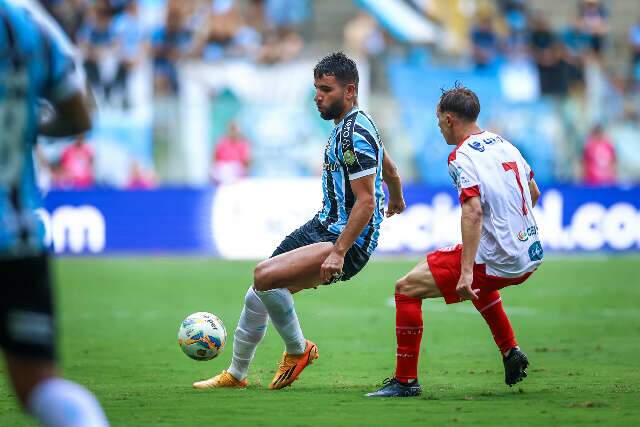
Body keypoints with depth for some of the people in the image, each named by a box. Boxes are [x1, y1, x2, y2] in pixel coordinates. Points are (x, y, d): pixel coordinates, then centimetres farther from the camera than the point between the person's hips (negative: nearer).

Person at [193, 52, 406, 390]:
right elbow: (390, 171, 29)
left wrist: (339, 252, -28)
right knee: (257, 295, 10)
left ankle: (298, 349, -5)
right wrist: (396, 201, 49)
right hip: (323, 226, 10)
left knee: (265, 275, -28)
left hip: (348, 241, -10)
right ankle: (236, 374, 27)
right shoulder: (348, 125, 14)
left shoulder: (355, 134, -18)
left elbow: (365, 202, -23)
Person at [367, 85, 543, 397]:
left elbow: (473, 211, -25)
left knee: (406, 289, -2)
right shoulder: (504, 144, 13)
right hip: (530, 257, 9)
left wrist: (466, 273, -29)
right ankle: (511, 353, 34)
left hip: (495, 263, -9)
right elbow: (533, 193, 24)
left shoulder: (462, 157, -12)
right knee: (478, 283, 41)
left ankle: (406, 381, -2)